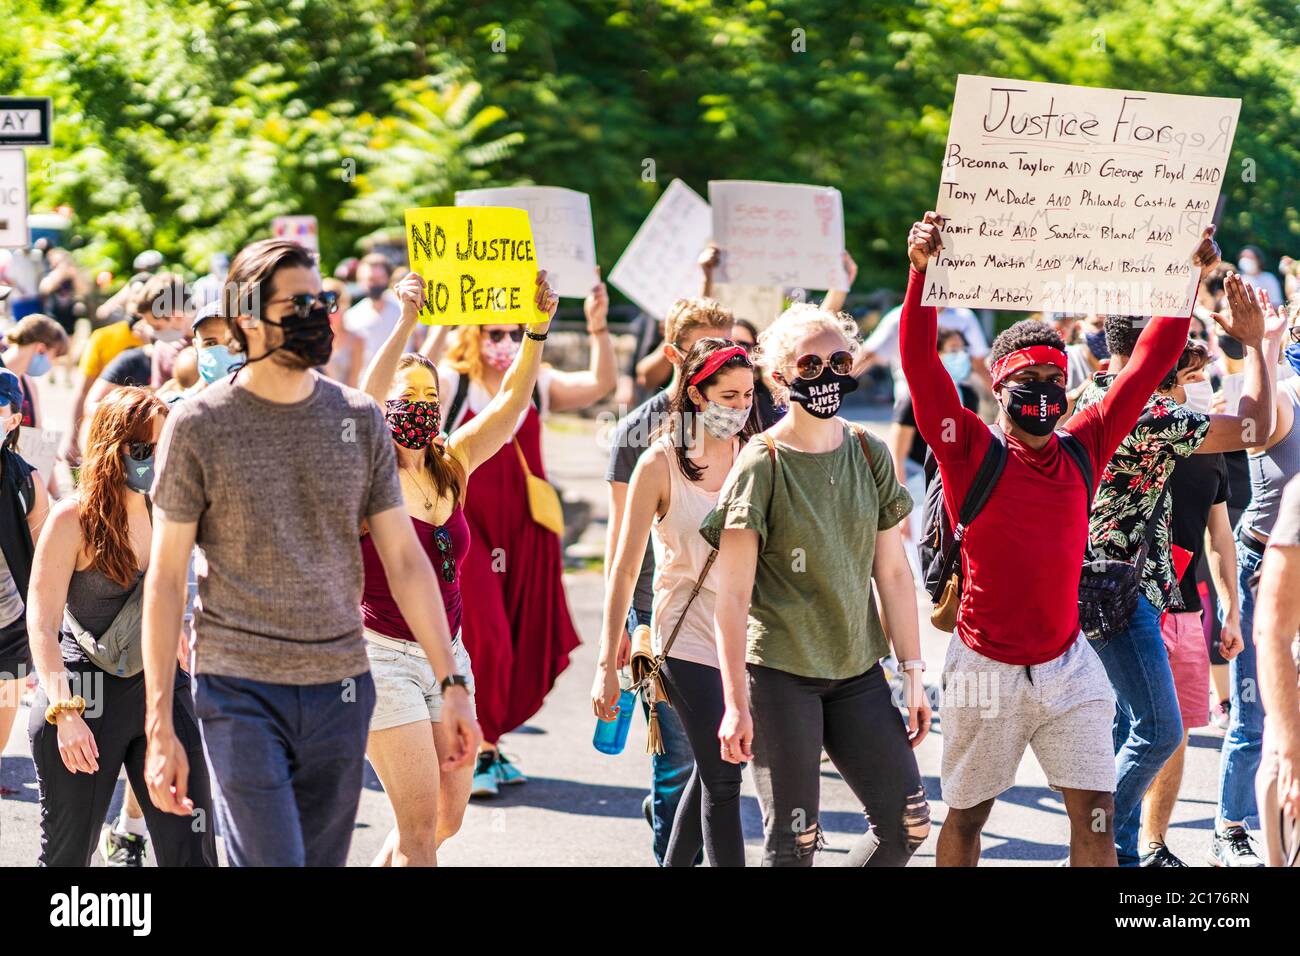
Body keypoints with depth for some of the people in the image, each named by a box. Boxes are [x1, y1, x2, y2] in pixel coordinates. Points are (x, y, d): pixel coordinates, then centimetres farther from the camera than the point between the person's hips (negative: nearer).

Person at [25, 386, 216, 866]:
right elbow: (41, 624, -14)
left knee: (191, 845, -2)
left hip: (159, 687, 5)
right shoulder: (74, 517, -10)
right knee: (68, 851, 4)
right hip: (86, 694, -5)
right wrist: (64, 713, -23)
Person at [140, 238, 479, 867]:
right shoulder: (198, 425, -3)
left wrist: (452, 682, 5)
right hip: (239, 689, -4)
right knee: (270, 861, -14)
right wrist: (159, 725, -7)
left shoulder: (359, 420, 7)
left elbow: (404, 557, 11)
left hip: (341, 685, 4)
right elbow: (165, 577, -2)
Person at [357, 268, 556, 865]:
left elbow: (511, 399, -1)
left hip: (447, 655, 6)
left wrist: (537, 330, -16)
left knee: (447, 817, 9)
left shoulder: (452, 468, 7)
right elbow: (363, 402, -27)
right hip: (384, 655, -6)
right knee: (419, 821, -11)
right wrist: (405, 323, -37)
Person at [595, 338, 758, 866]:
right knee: (722, 780, -7)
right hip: (688, 637, -4)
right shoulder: (660, 464, -8)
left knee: (713, 772, 14)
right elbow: (625, 570, -5)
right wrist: (607, 664, -7)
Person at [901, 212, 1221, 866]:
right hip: (986, 667, -3)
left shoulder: (1083, 448, 3)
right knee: (967, 815, 10)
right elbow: (920, 363, -18)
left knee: (1095, 816, -2)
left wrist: (1190, 275, -2)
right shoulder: (971, 452, -7)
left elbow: (1150, 362, 4)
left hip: (1067, 664, 3)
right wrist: (922, 271, -29)